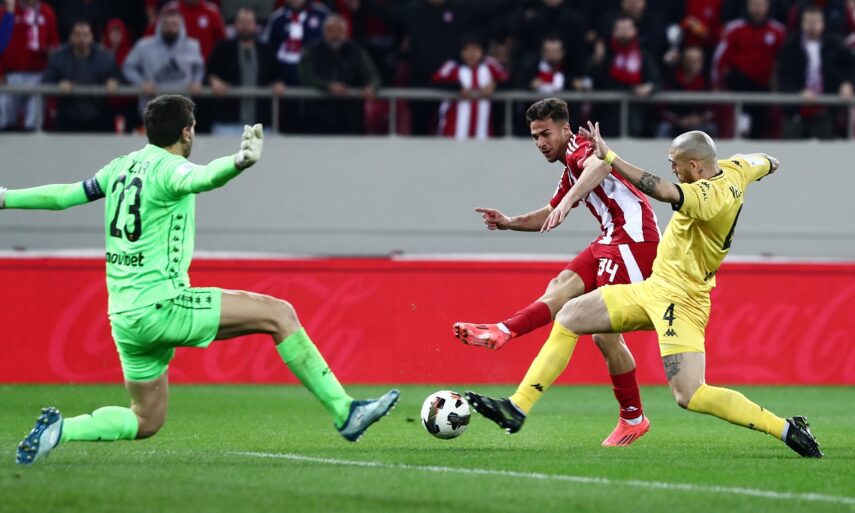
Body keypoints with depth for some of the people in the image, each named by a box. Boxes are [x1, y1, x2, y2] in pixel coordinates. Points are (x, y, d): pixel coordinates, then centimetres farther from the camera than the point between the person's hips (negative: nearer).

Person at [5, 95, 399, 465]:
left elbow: (65, 195, 21)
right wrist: (239, 163, -55)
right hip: (160, 307, -9)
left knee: (145, 422, 20)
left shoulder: (122, 167, 13)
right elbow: (201, 178, -34)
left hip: (123, 318, 9)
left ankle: (58, 430, 4)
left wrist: (6, 198, 35)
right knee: (279, 314, -8)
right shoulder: (168, 168, -10)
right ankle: (344, 412, -12)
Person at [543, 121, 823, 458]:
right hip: (654, 288, 11)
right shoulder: (735, 170, 1)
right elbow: (769, 163, 22)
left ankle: (786, 429, -12)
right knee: (569, 317, 12)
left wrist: (608, 157, -43)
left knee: (690, 396, -19)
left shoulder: (708, 196, -27)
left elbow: (661, 191, -44)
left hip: (679, 299, -11)